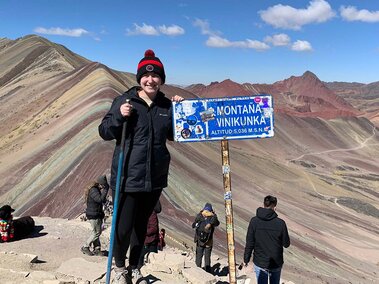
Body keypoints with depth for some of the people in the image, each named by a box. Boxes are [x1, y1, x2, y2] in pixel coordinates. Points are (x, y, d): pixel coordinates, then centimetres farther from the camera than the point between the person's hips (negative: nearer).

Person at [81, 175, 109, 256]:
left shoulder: (97, 189, 11)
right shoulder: (93, 190, -20)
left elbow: (103, 200, 16)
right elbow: (100, 199, -31)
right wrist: (105, 190, -26)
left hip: (97, 214, 10)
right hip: (93, 214, -10)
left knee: (97, 232, 13)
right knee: (96, 232, -2)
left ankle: (97, 249, 20)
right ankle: (85, 247, 9)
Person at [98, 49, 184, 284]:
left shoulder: (166, 105, 4)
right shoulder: (124, 101, -6)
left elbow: (174, 135, 14)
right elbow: (104, 132, -5)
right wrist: (119, 116, -22)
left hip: (155, 178, 4)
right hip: (127, 178, -3)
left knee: (141, 225, 18)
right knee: (123, 227, 2)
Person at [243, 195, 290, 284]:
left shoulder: (254, 221, -16)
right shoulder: (280, 223, -17)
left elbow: (249, 243, -11)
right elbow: (286, 244, -6)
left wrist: (246, 259, 2)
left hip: (260, 263, 0)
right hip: (276, 263, 0)